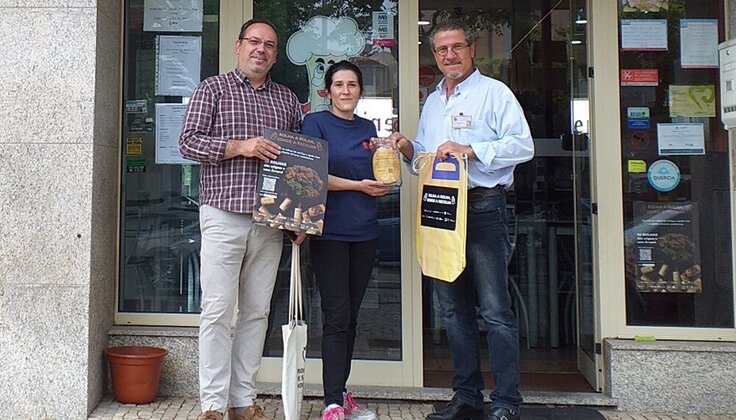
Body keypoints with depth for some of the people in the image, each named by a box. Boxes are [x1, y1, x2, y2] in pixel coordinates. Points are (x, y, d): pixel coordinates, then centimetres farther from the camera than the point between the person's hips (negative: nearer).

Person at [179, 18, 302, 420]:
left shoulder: (287, 99, 17)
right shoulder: (213, 88, 6)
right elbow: (188, 142, -2)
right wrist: (240, 147, -15)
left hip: (270, 221, 4)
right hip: (224, 216, -4)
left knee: (256, 312, 7)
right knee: (218, 310, -2)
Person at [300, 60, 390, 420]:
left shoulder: (368, 128, 15)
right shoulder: (316, 123, -1)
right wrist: (358, 185, -12)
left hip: (364, 232, 6)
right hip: (330, 231, -5)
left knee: (350, 318, 10)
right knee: (336, 317, -6)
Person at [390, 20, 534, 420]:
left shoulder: (494, 92, 1)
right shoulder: (432, 101, 21)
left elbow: (522, 145, -9)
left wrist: (470, 150, -17)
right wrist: (409, 148, 4)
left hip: (483, 209, -7)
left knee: (495, 309, -5)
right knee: (454, 308, 10)